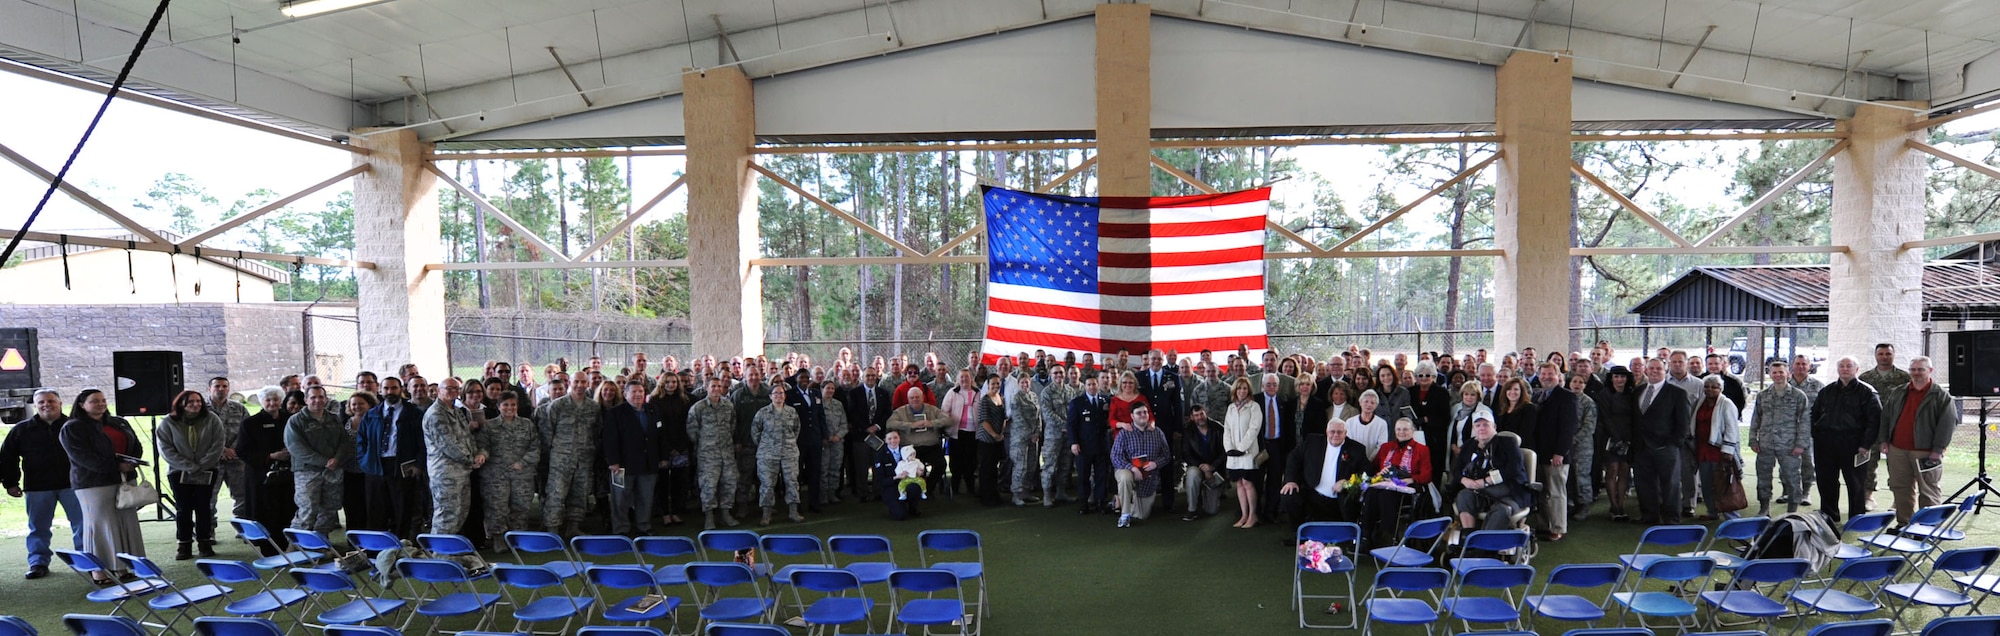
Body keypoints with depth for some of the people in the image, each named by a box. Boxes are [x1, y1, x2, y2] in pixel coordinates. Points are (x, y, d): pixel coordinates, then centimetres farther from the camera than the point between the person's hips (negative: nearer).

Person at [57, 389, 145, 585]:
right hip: (94, 483, -6)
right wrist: (116, 466, -19)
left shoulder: (119, 423, 16)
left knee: (127, 522, 5)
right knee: (100, 524, -5)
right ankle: (99, 571, 0)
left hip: (125, 480, 6)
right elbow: (83, 457, -14)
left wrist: (132, 463, -7)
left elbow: (137, 446, 15)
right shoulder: (72, 428, -4)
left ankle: (123, 567, 12)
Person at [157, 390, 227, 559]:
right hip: (179, 472, 0)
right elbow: (166, 450, -9)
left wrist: (201, 466, -13)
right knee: (184, 508, 0)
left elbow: (217, 446, -5)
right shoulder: (168, 423, -4)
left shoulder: (212, 420, -3)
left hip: (207, 472, 1)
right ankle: (184, 546, 7)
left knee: (204, 507, 3)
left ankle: (205, 543, 10)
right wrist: (190, 467, -15)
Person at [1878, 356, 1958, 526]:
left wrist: (1938, 449, -14)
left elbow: (1948, 423, -9)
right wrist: (1884, 440, 7)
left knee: (1928, 491, 2)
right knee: (1901, 489, 11)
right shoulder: (1897, 393, 12)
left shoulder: (1941, 396, -3)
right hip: (1897, 451, 5)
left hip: (1925, 453, -5)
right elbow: (1885, 417, 16)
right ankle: (1903, 523, 20)